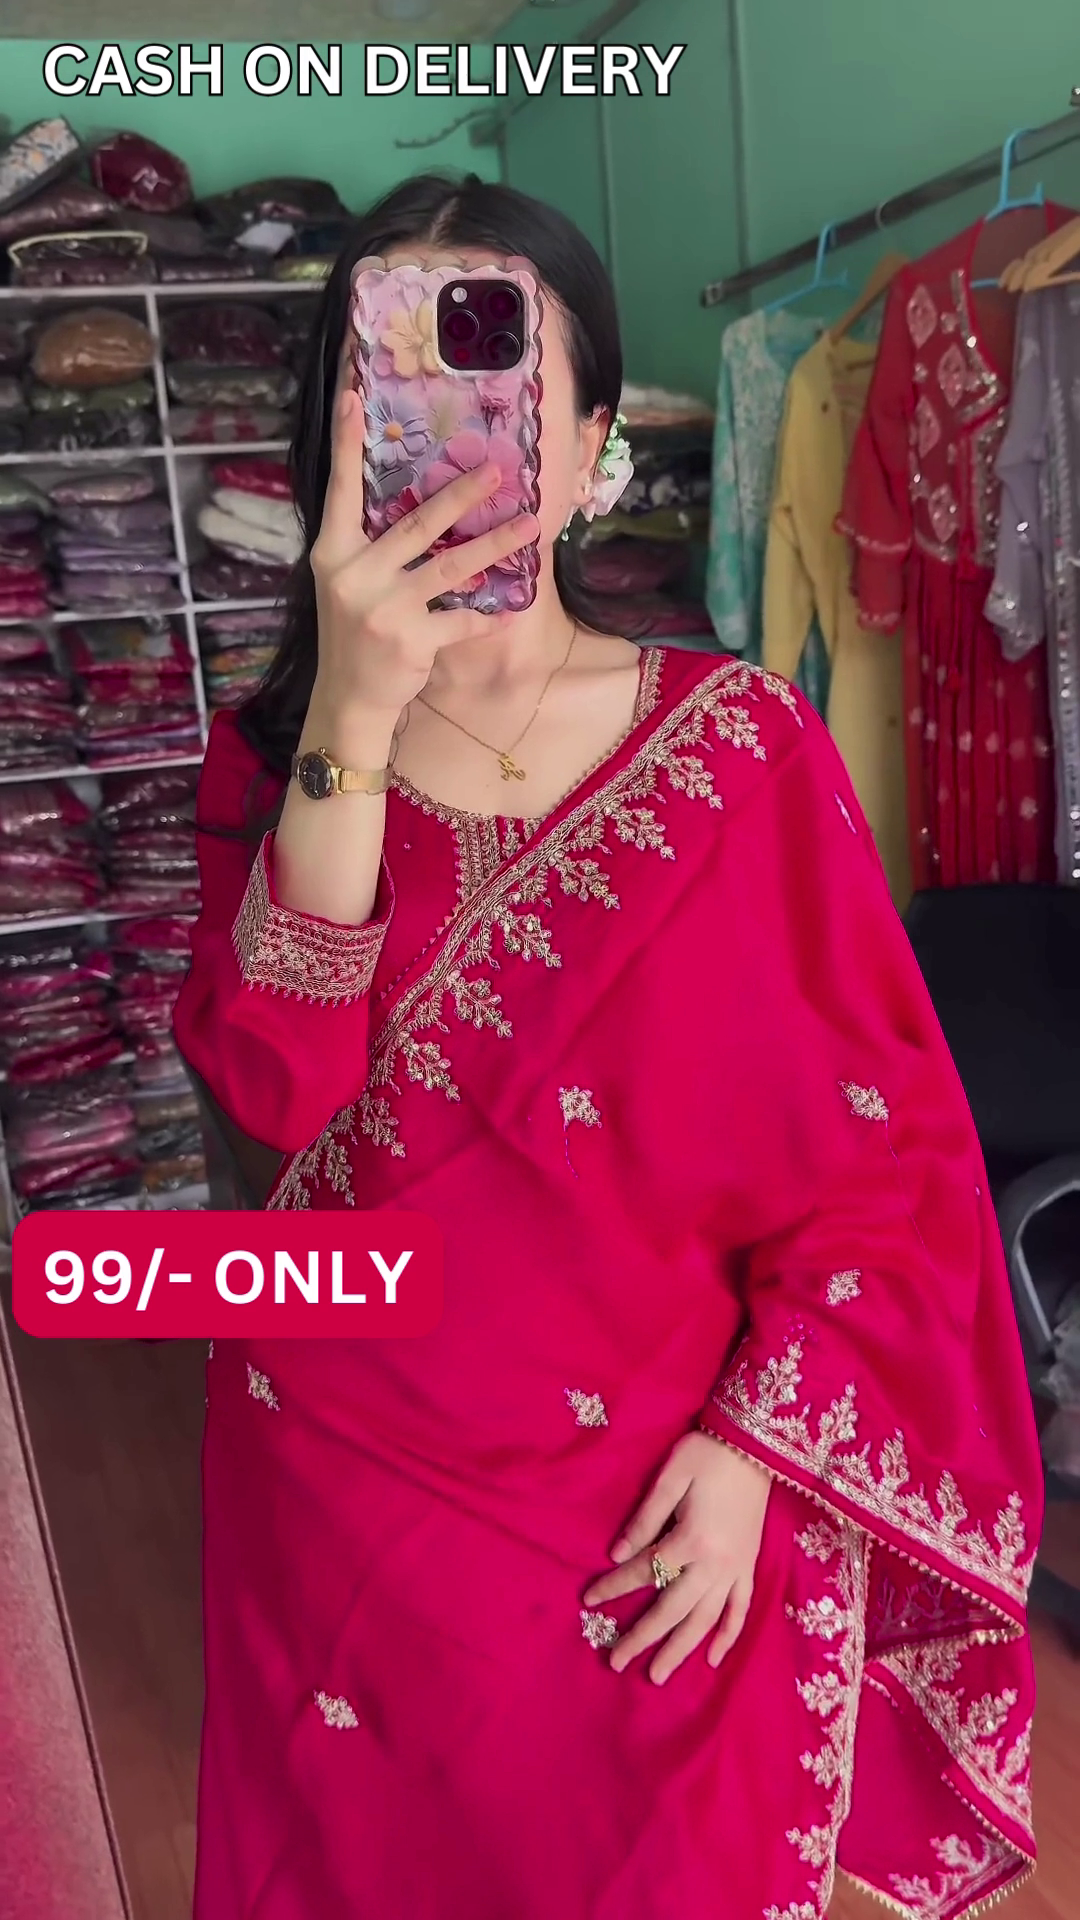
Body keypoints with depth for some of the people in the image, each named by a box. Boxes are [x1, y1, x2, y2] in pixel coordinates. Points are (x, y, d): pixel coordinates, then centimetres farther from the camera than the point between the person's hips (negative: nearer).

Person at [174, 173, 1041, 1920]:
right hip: (348, 1486, 2)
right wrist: (357, 715, -27)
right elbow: (277, 1093, -20)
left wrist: (755, 1447, -13)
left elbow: (884, 1144, -8)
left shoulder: (743, 744, -10)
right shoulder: (276, 755, -3)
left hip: (665, 1513, -1)